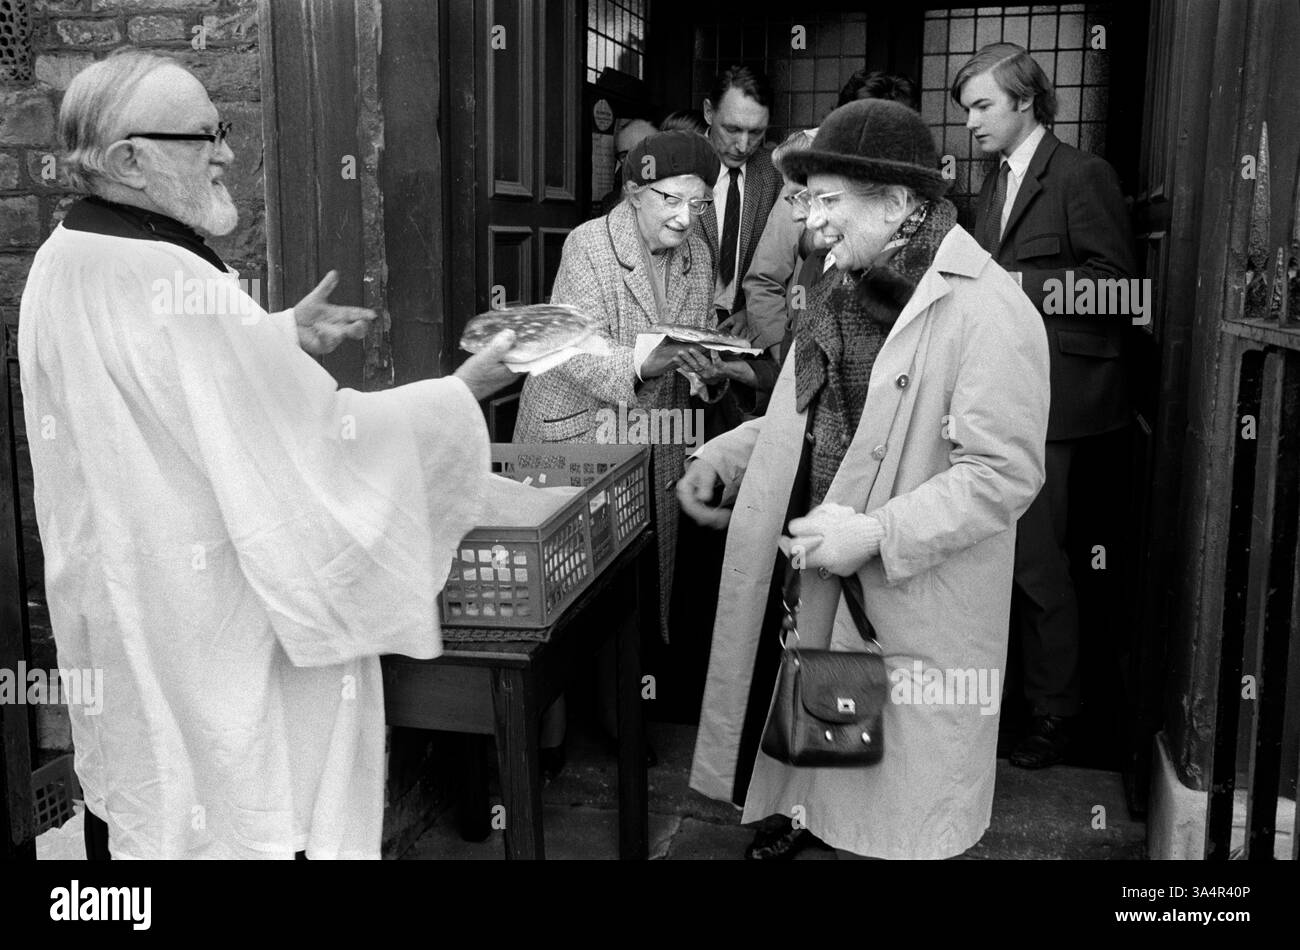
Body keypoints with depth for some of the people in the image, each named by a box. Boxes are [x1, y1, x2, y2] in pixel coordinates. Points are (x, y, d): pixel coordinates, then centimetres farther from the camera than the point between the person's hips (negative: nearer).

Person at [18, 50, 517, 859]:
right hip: (204, 619, -9)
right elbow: (317, 436, -24)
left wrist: (284, 336, 11)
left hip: (108, 601, 9)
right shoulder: (180, 286, -26)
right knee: (241, 802, 9)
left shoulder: (63, 262, 3)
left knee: (134, 790, 23)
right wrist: (463, 393, -14)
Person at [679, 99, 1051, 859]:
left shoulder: (989, 310, -18)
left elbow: (1005, 474, -20)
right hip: (814, 581, 7)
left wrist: (876, 533, -26)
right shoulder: (848, 289, 10)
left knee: (899, 820, 8)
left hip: (913, 607, -7)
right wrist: (727, 455, 7)